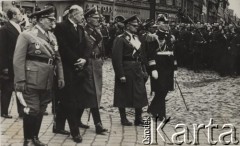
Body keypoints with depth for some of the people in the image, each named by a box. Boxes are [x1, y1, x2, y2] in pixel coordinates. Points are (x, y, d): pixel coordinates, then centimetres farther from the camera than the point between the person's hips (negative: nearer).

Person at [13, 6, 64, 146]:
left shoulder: (52, 37, 13)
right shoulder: (26, 35, -8)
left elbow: (58, 59, 16)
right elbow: (18, 60, -13)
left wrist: (60, 77, 6)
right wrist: (20, 82, -18)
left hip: (47, 82, 6)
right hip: (32, 82, -6)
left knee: (41, 111, 13)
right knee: (32, 110, -1)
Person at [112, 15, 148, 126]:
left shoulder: (136, 38, 13)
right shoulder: (120, 39, -11)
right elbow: (117, 58, -16)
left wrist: (142, 70, 10)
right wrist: (121, 74, -19)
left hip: (137, 71, 7)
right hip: (125, 70, -7)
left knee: (140, 95, 6)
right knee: (123, 96, 4)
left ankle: (139, 119, 15)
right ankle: (123, 119, 17)